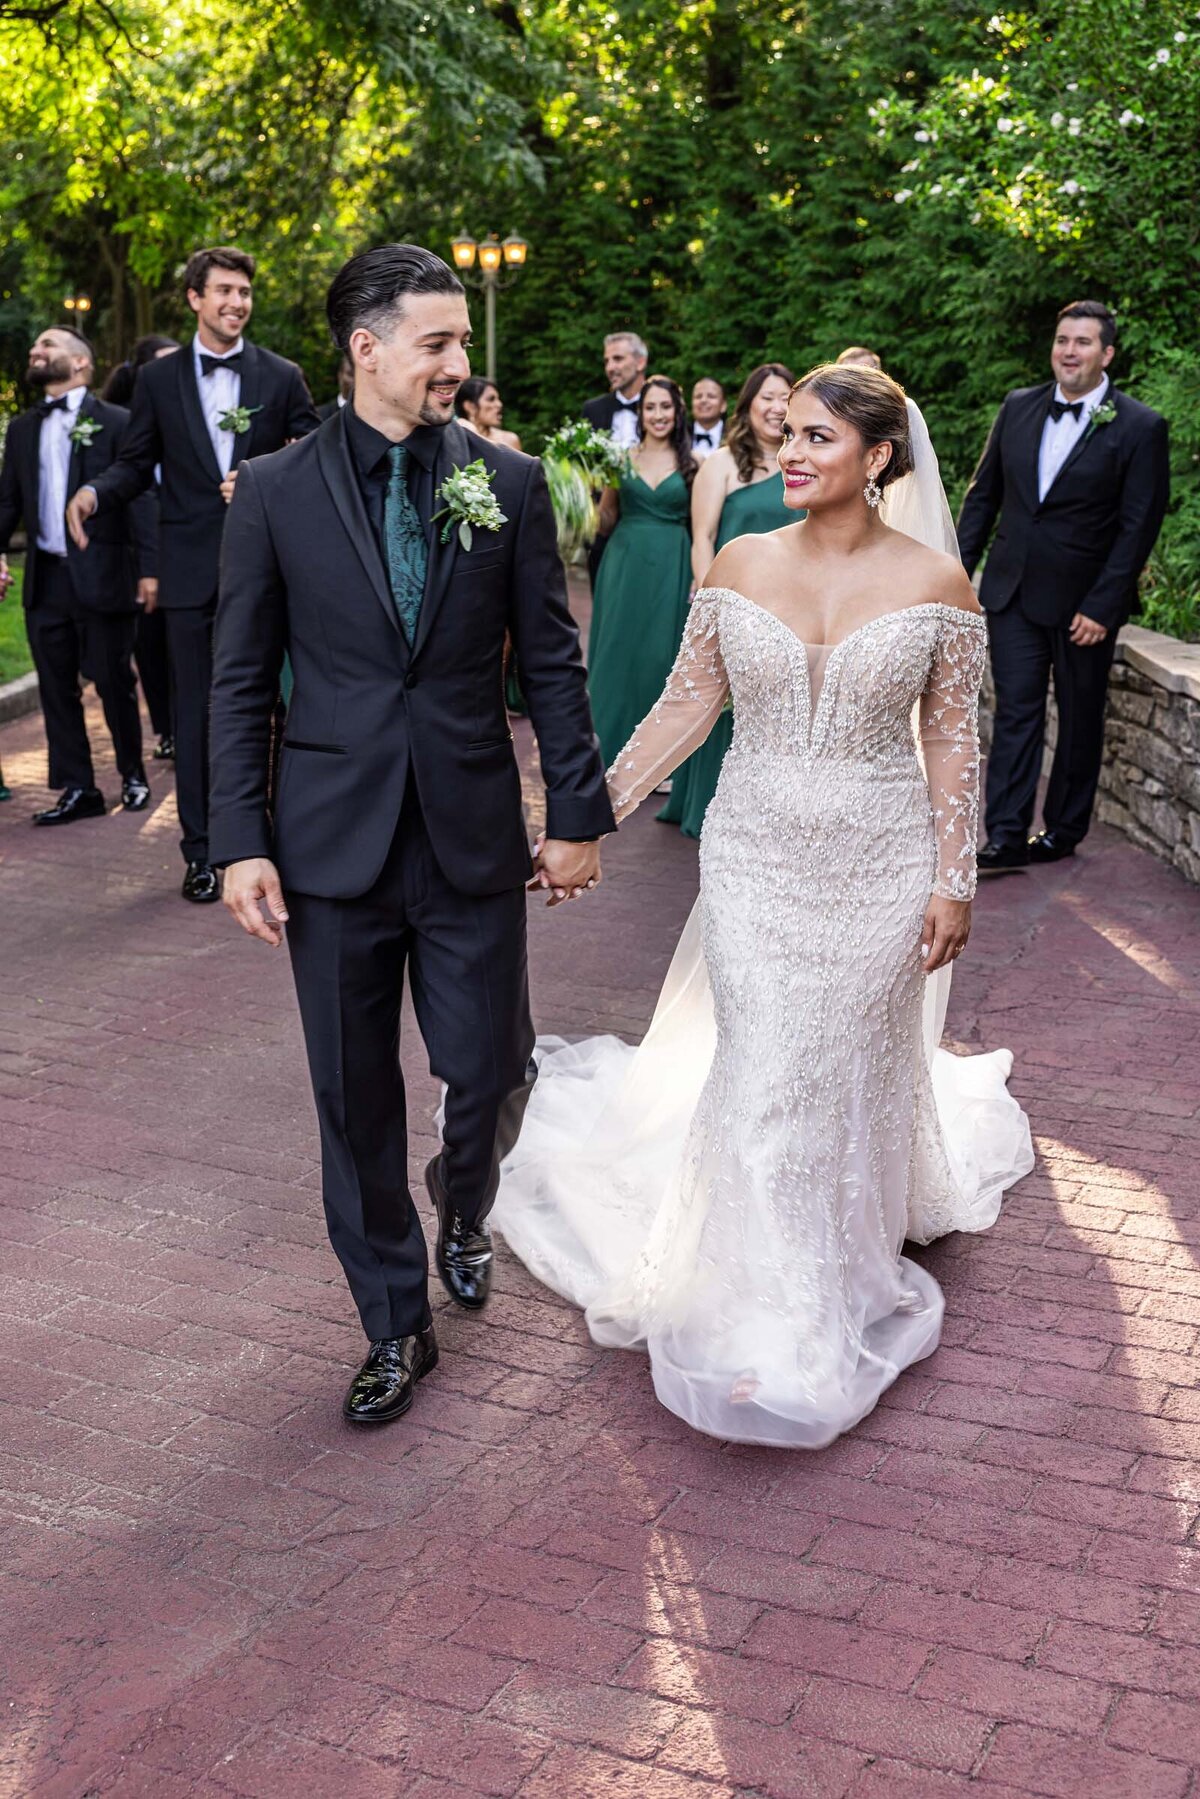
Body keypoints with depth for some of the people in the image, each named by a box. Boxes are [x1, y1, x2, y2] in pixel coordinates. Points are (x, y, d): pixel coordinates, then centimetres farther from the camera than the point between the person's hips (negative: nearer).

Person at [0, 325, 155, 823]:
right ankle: (77, 789, 14)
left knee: (114, 682, 3)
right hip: (45, 577, 5)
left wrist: (148, 568, -15)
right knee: (56, 688, 7)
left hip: (102, 575, -5)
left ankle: (133, 775, 21)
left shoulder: (116, 422, -2)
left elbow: (139, 498, -7)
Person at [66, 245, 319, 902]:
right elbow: (137, 463, 6)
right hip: (191, 569, 0)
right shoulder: (159, 379, 6)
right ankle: (200, 850, 11)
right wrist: (96, 491, -13)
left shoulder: (282, 377, 5)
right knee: (194, 711, 3)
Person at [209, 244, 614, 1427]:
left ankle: (462, 1207, 43)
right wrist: (240, 841, -4)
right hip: (333, 844, 0)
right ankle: (395, 1329, 28)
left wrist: (578, 811, 2)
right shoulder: (275, 492, 0)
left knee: (491, 1072, 7)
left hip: (472, 839, 0)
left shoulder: (509, 483, 1)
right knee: (356, 1098, 9)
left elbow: (552, 661, 4)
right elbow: (241, 681, 2)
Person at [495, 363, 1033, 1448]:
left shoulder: (935, 583, -7)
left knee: (855, 1066, 13)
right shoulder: (740, 565, -3)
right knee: (760, 1073, 3)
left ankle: (848, 1262, 40)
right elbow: (687, 706, 2)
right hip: (756, 859, 1)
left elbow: (951, 740, -3)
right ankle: (768, 1316, 18)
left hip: (880, 868, -1)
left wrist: (955, 882, -4)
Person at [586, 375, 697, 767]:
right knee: (617, 655, 3)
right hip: (625, 568, 1)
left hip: (671, 571, -1)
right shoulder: (622, 458, 5)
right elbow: (605, 524, 8)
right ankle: (612, 747, 12)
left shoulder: (692, 465, 3)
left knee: (662, 657, 3)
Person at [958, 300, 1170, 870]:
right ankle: (1006, 838, -2)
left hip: (1084, 602, -3)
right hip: (1013, 590, 3)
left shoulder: (1139, 428, -8)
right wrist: (957, 569, 5)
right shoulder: (1019, 407, 5)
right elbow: (983, 493, 12)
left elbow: (1139, 527, -10)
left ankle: (1063, 831, 23)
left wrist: (1102, 607, -15)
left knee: (1080, 719, 9)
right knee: (1015, 712, -2)